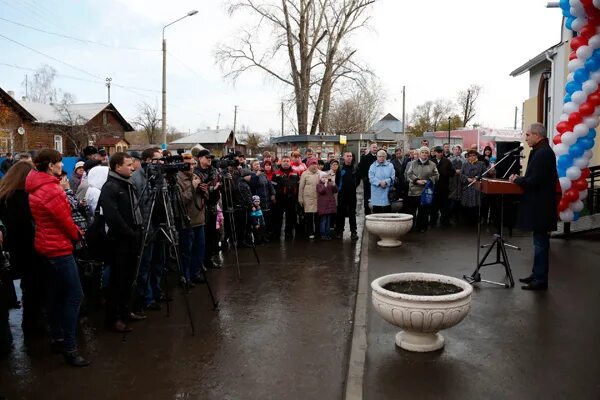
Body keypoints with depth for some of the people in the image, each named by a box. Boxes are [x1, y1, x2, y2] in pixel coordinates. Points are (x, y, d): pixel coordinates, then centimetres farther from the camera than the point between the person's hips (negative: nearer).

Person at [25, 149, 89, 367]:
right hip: (58, 248, -11)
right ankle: (70, 348, -6)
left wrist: (74, 231, 7)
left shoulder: (37, 187, 9)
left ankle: (57, 337, 29)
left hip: (48, 246, 11)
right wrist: (77, 235, 2)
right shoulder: (51, 190, -22)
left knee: (56, 293, 17)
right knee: (74, 295, -9)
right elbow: (65, 220, -16)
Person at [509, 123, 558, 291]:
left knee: (540, 242, -3)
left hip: (540, 206, -10)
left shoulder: (543, 153, -19)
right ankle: (537, 274, 27)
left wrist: (517, 179, -8)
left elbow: (534, 181, -23)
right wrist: (520, 179, 4)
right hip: (539, 204, 10)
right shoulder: (542, 151, 14)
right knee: (539, 241, 16)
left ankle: (540, 280, 5)